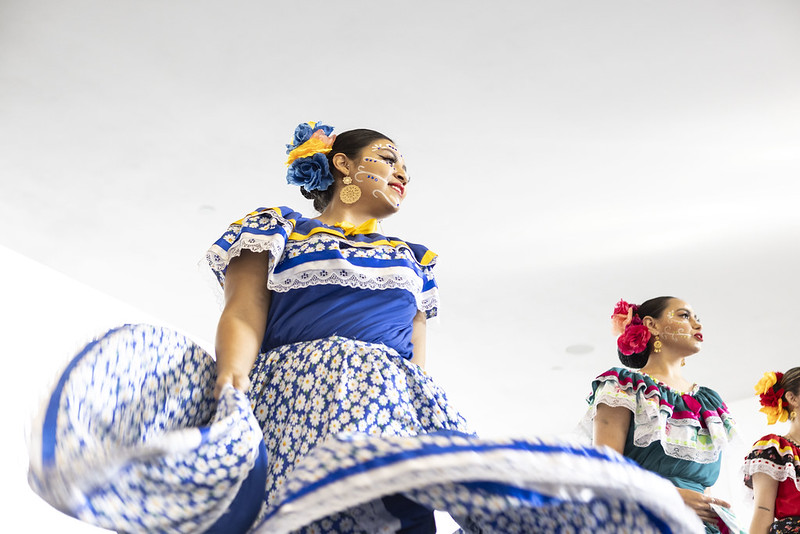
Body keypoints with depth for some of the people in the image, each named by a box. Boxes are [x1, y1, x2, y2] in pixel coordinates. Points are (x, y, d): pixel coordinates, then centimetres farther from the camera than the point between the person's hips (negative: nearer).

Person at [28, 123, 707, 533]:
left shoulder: (413, 257, 28)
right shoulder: (275, 230, 17)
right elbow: (242, 319, 2)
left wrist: (442, 431, 9)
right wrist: (229, 403, -16)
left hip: (396, 410, 3)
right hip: (293, 401, -3)